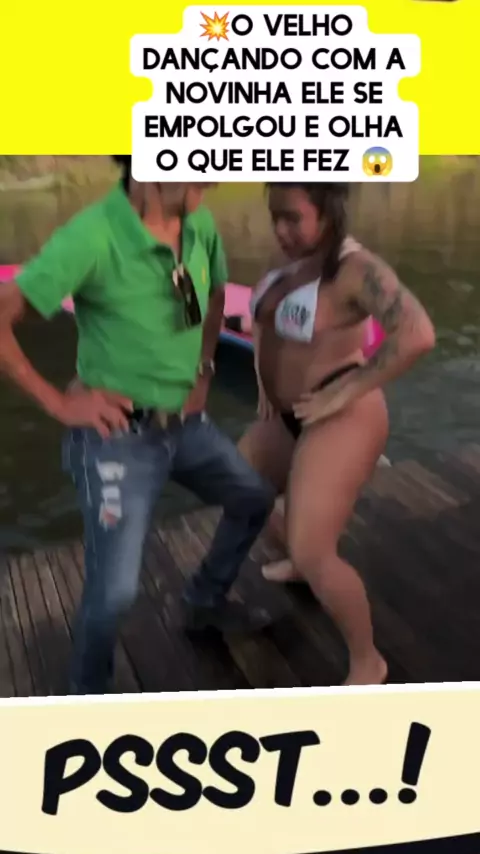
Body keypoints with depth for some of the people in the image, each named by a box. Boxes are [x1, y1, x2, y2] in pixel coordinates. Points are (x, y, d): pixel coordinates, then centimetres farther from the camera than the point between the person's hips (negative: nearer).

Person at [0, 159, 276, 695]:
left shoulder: (200, 225, -4)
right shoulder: (92, 236, -25)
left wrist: (203, 370, 11)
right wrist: (58, 403, -17)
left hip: (185, 425, 7)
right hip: (118, 437, -7)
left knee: (255, 499, 20)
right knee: (115, 589, -3)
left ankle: (205, 603, 44)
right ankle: (87, 694, 29)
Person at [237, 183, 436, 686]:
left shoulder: (355, 268, -21)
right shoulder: (297, 258, 5)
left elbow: (417, 334, -33)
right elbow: (266, 316, 22)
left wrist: (344, 392, -28)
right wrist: (264, 378, 10)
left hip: (339, 422, -9)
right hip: (288, 417, 10)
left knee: (313, 555, -12)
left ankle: (367, 662, 12)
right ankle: (301, 561, 49)